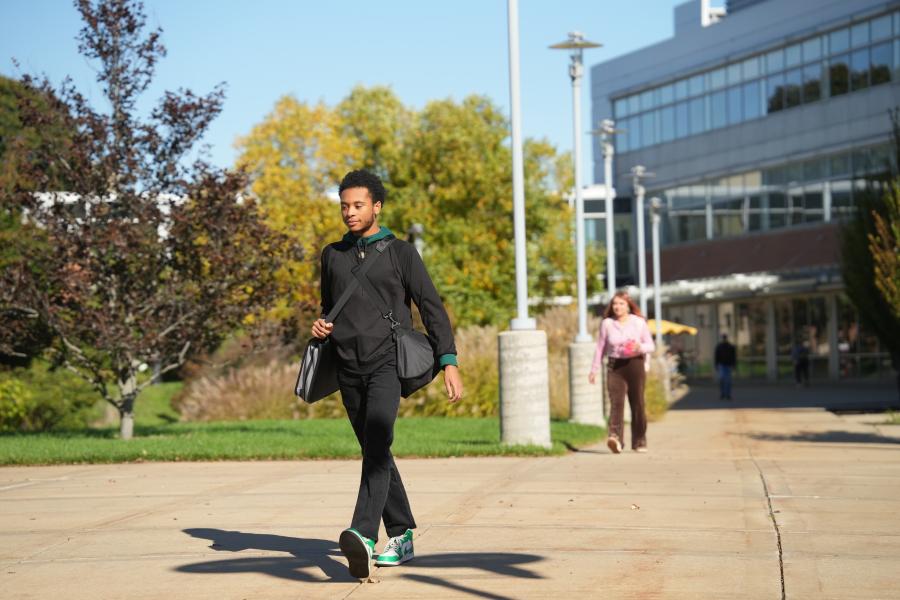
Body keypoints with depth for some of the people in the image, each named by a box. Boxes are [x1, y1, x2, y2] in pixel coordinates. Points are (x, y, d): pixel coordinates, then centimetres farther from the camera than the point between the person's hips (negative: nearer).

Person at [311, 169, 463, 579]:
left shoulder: (400, 253, 3)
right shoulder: (333, 255, 15)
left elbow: (432, 308, 0)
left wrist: (449, 363, -8)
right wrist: (320, 326, 3)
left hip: (387, 363, -5)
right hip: (349, 368, 5)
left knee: (376, 447, -22)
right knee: (375, 453, 9)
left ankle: (363, 537, -37)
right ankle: (402, 537, 19)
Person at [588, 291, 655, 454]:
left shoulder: (639, 322, 3)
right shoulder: (607, 323, 5)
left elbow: (650, 345, 7)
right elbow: (601, 348, 11)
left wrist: (640, 347, -16)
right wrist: (594, 370, 9)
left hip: (635, 365, 0)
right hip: (614, 367, 0)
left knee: (637, 404, 4)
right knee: (616, 402, -17)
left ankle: (639, 442, 14)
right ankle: (615, 437, -31)